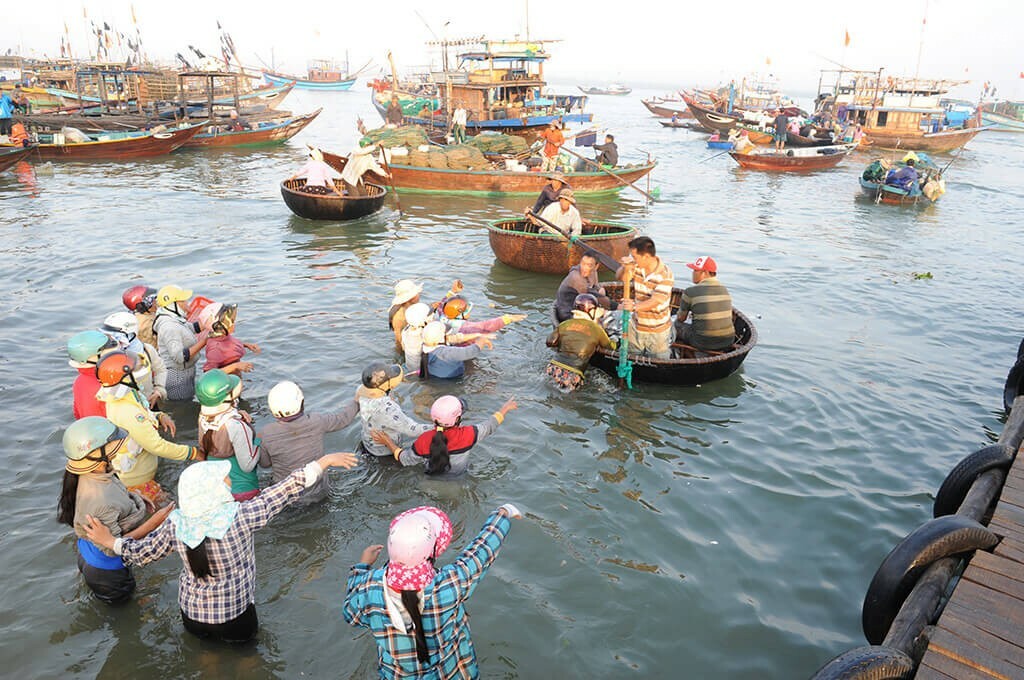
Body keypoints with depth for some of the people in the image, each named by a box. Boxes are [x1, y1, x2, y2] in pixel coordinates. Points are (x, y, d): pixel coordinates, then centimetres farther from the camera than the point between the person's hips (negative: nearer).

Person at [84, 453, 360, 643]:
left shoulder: (176, 524, -16)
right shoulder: (241, 517, -27)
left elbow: (141, 553, -1)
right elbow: (287, 489, -23)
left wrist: (110, 541, 15)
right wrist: (324, 461, -16)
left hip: (191, 615, 3)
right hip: (235, 618, -3)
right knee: (245, 638, 27)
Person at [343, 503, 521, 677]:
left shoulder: (370, 588, -30)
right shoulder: (449, 585, -35)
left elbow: (352, 615, -6)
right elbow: (484, 546, -19)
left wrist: (361, 566, 5)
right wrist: (504, 512, -2)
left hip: (396, 675, 2)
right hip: (453, 673, -1)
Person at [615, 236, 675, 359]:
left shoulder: (665, 274, -23)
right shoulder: (636, 265, -7)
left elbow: (655, 301, -31)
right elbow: (620, 277, 2)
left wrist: (635, 306, -49)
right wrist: (625, 267, -22)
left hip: (657, 330, -5)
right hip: (636, 325, 5)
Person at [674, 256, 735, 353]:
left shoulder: (690, 292, -9)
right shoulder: (724, 289, 7)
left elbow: (681, 319, 5)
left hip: (704, 343, -6)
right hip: (728, 342, 6)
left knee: (675, 326, 17)